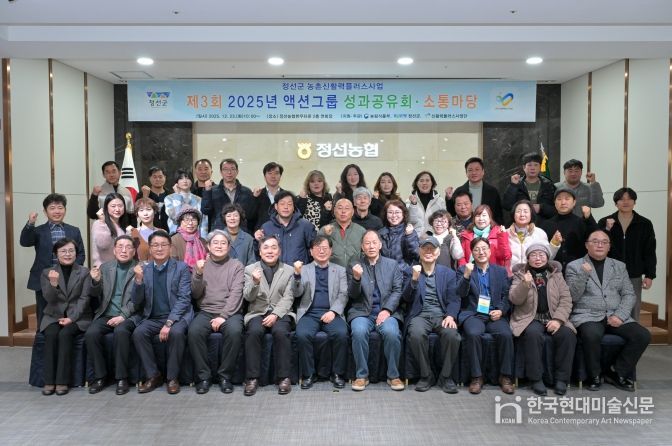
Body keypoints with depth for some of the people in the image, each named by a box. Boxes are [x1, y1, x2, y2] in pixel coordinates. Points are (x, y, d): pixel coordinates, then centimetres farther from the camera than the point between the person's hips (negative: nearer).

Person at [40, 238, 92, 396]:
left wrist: (71, 318, -16)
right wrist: (53, 284, -26)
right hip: (54, 316, 2)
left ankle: (62, 381, -24)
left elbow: (84, 298, -3)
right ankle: (49, 381, -21)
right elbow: (49, 298, -5)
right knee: (51, 334, -28)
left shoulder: (84, 272, 3)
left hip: (77, 316, -1)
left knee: (65, 334, -29)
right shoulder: (47, 273, 7)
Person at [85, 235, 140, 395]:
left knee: (121, 331, -33)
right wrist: (96, 281, -9)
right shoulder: (105, 267, 11)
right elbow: (96, 295, 12)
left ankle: (121, 377, -19)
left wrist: (123, 316, -18)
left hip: (129, 315, -4)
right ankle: (100, 376, -7)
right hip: (106, 314, 4)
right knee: (91, 333, -24)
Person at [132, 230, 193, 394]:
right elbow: (137, 302, 4)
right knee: (138, 333, -25)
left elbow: (184, 299, -9)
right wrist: (138, 279, -12)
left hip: (177, 316, -3)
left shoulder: (181, 267, -2)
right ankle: (153, 375, -7)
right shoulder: (143, 269, 7)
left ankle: (172, 378, -12)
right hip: (153, 318, 3)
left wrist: (169, 322, -21)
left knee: (176, 332, -32)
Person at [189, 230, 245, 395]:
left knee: (234, 331, -32)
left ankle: (225, 376, -15)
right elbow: (196, 295, 6)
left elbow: (236, 294, -4)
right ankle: (203, 376, -13)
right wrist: (199, 274, -11)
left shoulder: (236, 266, 7)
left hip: (230, 312, -1)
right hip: (205, 312, 2)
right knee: (194, 331, -29)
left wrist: (223, 316, -16)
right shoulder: (201, 265, 13)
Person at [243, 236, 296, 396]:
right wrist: (255, 283, -21)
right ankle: (252, 378, -19)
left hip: (280, 313, 0)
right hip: (258, 313, 0)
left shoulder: (289, 270, 9)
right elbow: (248, 297, 0)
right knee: (254, 331, -31)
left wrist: (275, 315, -16)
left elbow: (288, 298, 0)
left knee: (281, 331, -31)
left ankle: (284, 377, -18)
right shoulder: (250, 269, 9)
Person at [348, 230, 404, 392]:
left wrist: (387, 310, -12)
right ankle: (361, 375, -12)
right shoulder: (354, 266, 10)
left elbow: (398, 291, 5)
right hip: (362, 312, 0)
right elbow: (352, 295, 4)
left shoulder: (392, 265, 12)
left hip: (387, 311, 0)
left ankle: (393, 375, -9)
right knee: (359, 332, -31)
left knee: (391, 332, -30)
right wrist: (356, 278, -17)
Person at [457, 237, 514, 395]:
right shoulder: (463, 270, 10)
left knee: (506, 334, -27)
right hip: (473, 314, -2)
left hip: (495, 315, 2)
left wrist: (501, 311, -7)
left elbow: (506, 296, 12)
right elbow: (461, 294, -3)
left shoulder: (501, 271, 17)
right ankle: (476, 377, -18)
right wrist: (466, 275, -19)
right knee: (473, 334, -32)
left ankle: (505, 376, -11)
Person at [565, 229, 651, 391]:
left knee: (643, 335, -20)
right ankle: (594, 376, -9)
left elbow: (629, 294, 10)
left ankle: (617, 373, 0)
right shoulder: (574, 266, 5)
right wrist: (583, 274, -18)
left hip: (615, 317, 4)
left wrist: (620, 315, -7)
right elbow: (573, 296, -4)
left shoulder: (619, 266, 17)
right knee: (592, 335, -36)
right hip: (587, 316, -4)